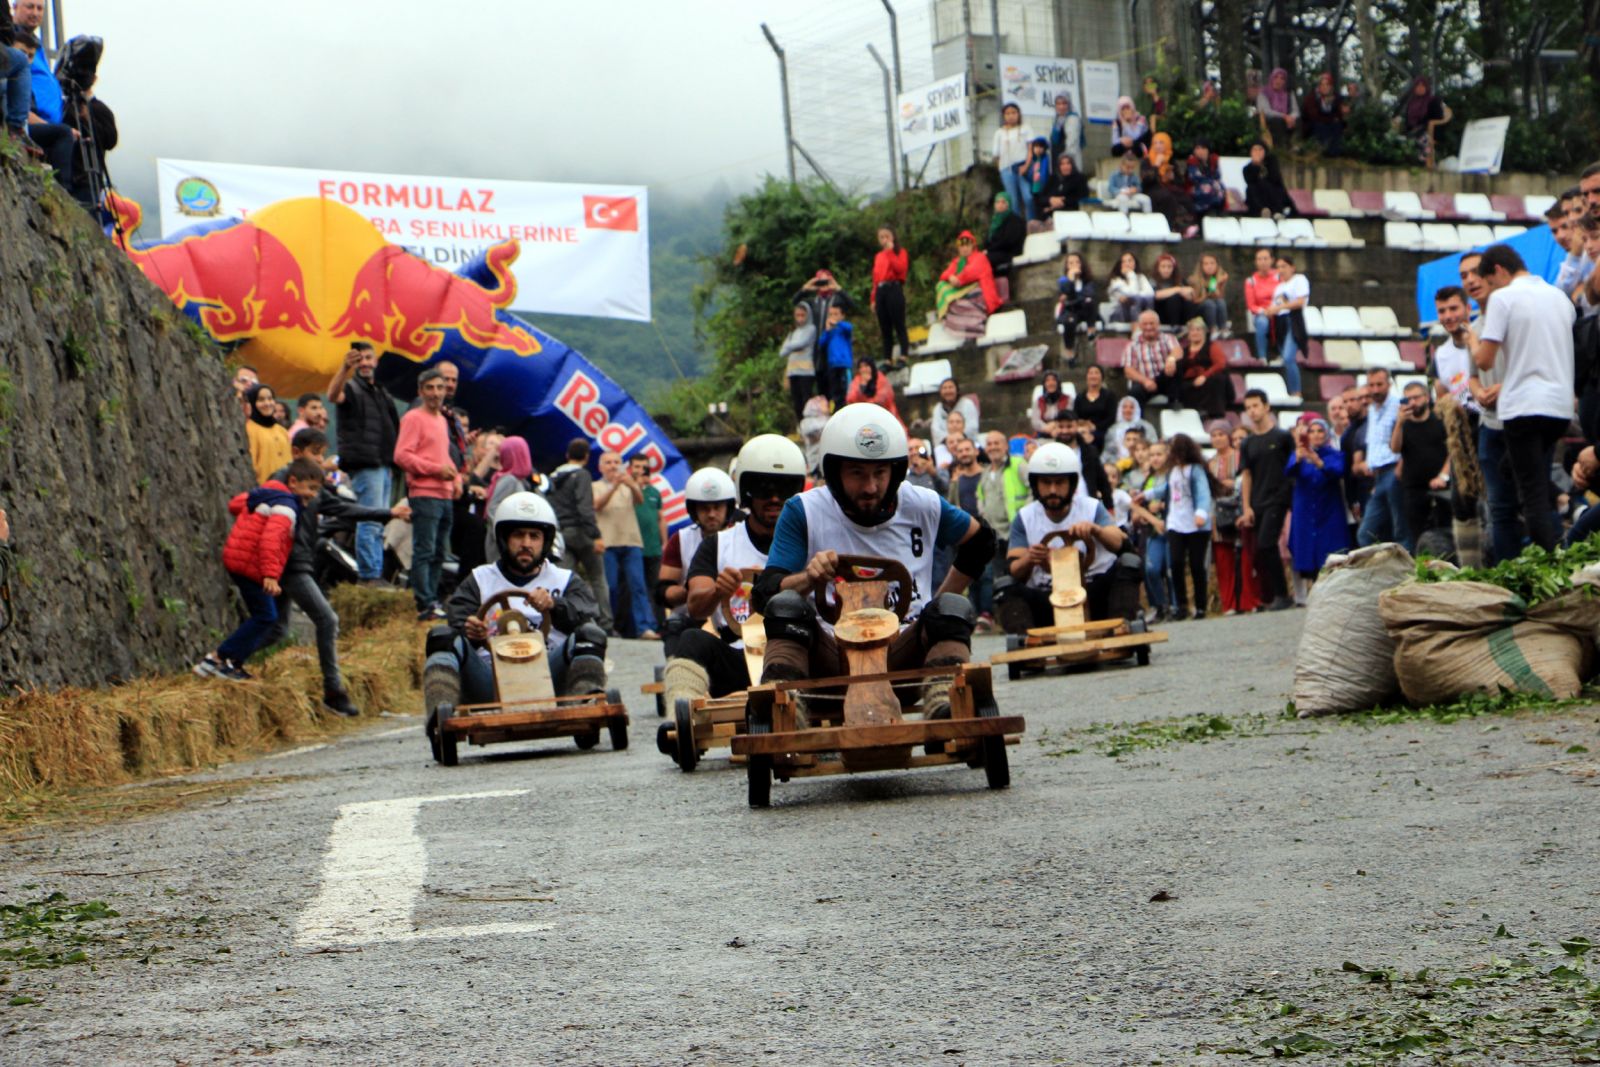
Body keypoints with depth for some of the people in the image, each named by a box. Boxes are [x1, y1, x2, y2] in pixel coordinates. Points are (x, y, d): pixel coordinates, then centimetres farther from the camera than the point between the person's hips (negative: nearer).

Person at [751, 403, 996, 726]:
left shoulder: (922, 507, 7)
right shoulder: (803, 512, 2)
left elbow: (980, 541, 26)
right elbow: (764, 595, -6)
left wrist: (943, 610, 18)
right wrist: (809, 579, -27)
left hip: (903, 654, 1)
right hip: (833, 660, -1)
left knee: (952, 608, -24)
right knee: (785, 606, -27)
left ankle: (943, 704, -49)